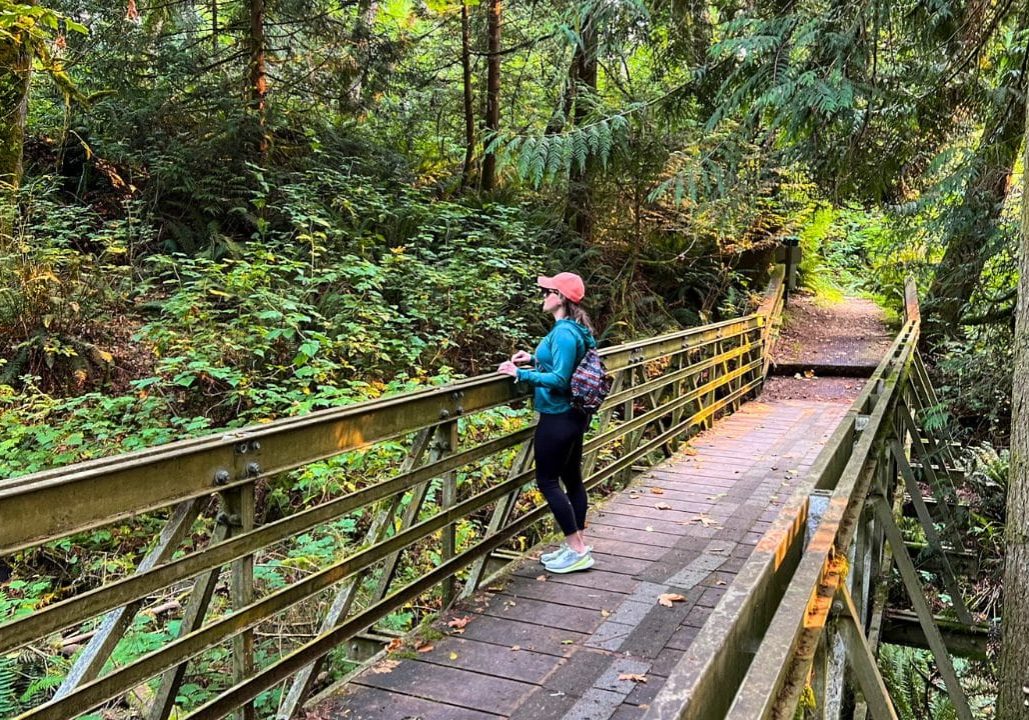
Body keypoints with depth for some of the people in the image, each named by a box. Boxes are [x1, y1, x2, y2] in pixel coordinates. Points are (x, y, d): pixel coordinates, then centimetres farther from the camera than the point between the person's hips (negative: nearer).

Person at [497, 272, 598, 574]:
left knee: (547, 481, 0)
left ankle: (577, 550, 6)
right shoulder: (576, 329, 8)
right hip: (573, 414, 10)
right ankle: (577, 545, 25)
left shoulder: (563, 333, -21)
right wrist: (535, 359, 13)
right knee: (572, 478, 15)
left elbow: (559, 380, -24)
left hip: (558, 418, -10)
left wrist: (521, 374, -22)